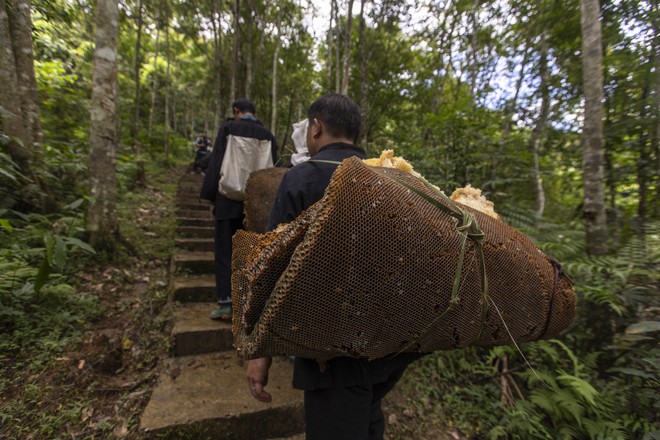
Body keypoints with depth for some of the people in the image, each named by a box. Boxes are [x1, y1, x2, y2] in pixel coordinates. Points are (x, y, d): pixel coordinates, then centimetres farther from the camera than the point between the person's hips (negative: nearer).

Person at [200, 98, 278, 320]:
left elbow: (216, 162, -5)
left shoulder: (228, 128, -3)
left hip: (229, 199, -3)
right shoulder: (267, 134, 5)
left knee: (224, 250, 7)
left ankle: (226, 302, 4)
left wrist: (212, 198, 0)